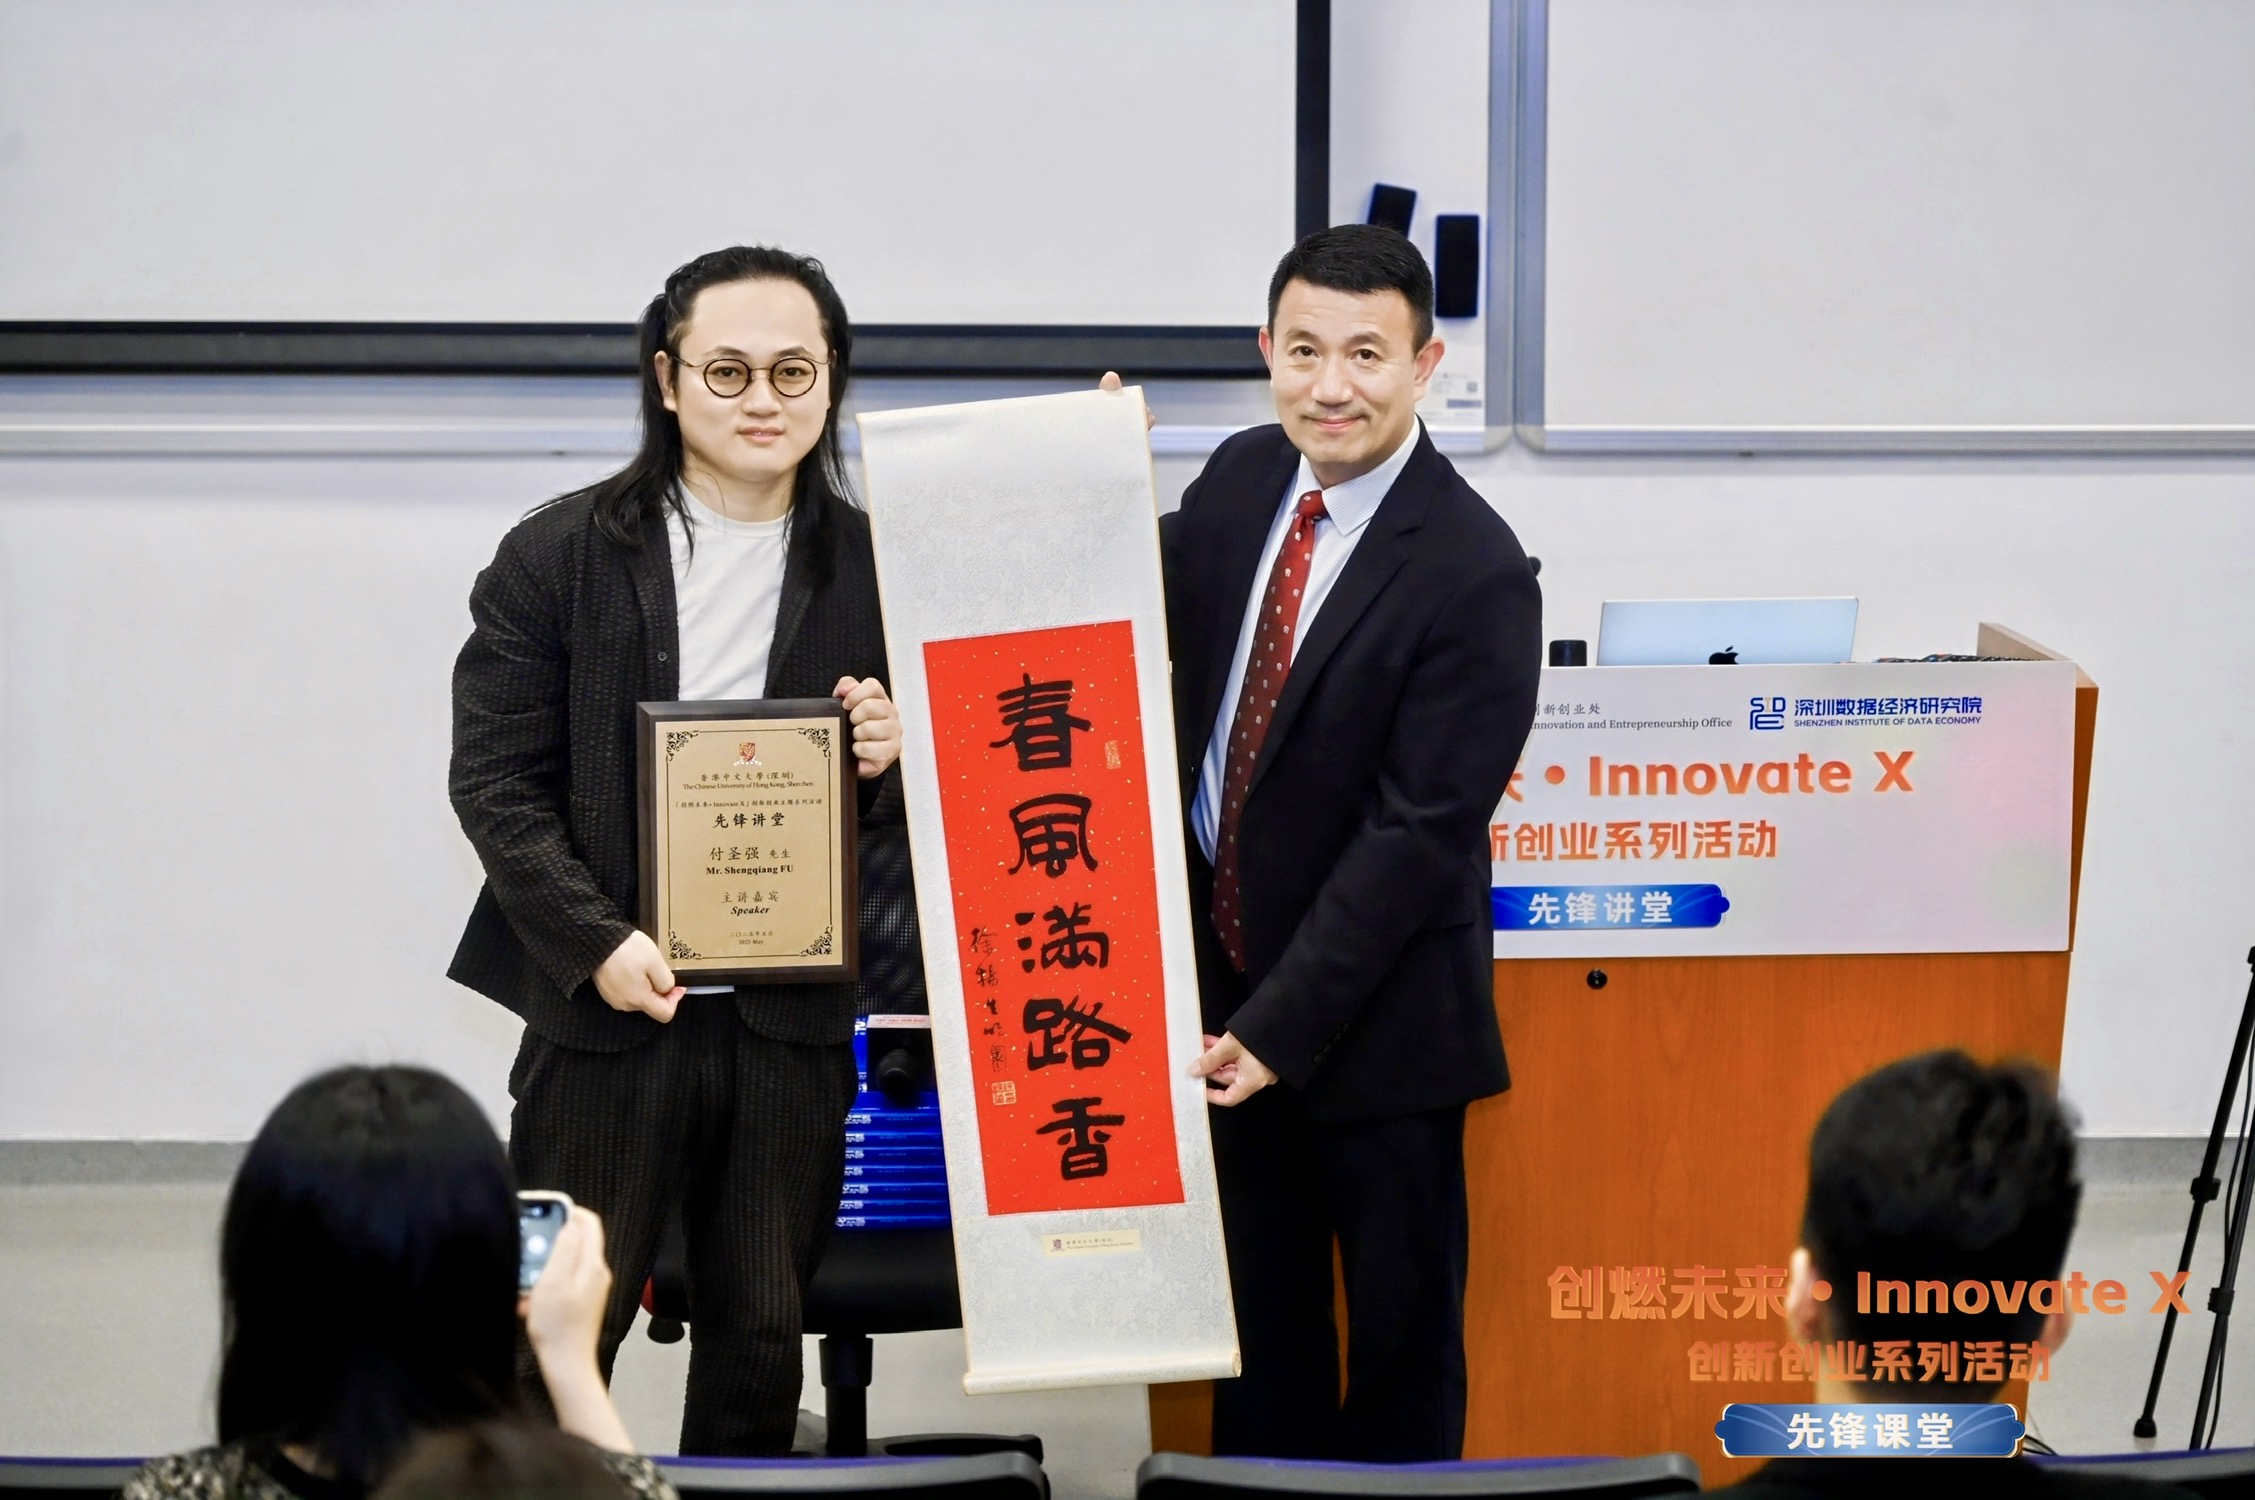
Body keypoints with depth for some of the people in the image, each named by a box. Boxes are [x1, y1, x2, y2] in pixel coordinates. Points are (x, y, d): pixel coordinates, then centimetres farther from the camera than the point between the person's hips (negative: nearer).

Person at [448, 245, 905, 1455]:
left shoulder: (875, 567, 5)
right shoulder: (558, 555, -1)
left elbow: (933, 805, 13)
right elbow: (493, 778, -3)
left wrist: (891, 761, -11)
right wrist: (596, 943, -15)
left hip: (793, 1022, 2)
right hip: (603, 1004, -2)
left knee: (760, 1346, 11)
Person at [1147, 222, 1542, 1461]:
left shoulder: (1474, 575, -20)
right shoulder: (1239, 480, 0)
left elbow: (1418, 831, -21)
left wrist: (1285, 1024, -22)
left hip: (1374, 1010, -6)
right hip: (1222, 972, 6)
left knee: (1399, 1325, 12)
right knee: (1256, 1311, 20)